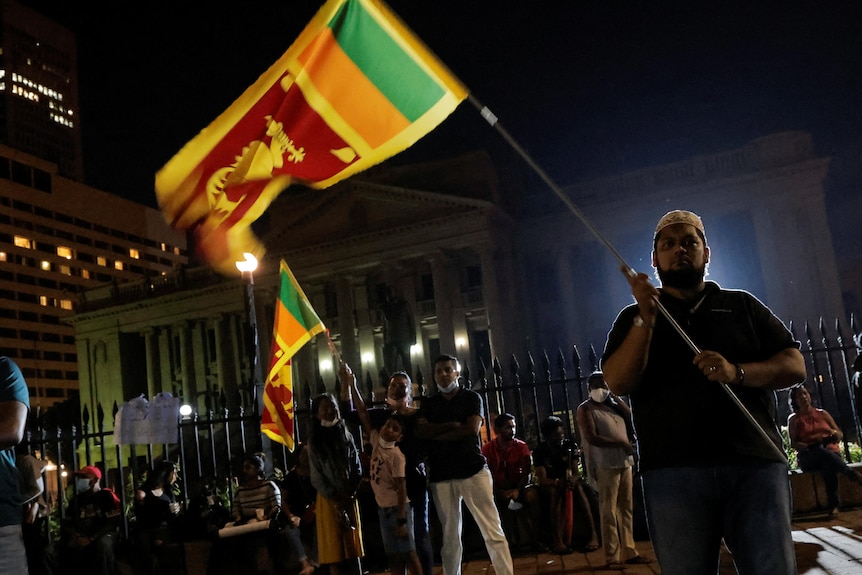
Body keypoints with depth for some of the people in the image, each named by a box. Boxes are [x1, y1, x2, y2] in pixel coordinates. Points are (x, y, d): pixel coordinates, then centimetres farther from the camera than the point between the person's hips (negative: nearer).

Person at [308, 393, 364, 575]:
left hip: (349, 498, 3)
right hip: (329, 500, -3)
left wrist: (350, 494, -6)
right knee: (333, 549, -1)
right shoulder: (315, 441, -3)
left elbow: (357, 468, 7)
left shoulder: (346, 436, 7)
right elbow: (316, 478, -6)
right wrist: (336, 499, -11)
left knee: (354, 545, 6)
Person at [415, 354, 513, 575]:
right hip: (441, 476, 3)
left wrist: (436, 433, -2)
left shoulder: (471, 397, 6)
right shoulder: (428, 404, 14)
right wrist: (452, 425, -10)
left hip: (473, 470, -2)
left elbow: (472, 429, -8)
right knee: (450, 537, 5)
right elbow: (420, 432, -2)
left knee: (493, 531, -4)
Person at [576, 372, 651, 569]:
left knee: (626, 508, 8)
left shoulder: (612, 404, 19)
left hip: (624, 462, 7)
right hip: (605, 465, -7)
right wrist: (621, 443, -14)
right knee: (608, 510, -5)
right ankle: (612, 556, -2)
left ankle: (629, 551, 14)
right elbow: (592, 438, -13)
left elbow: (629, 415, 5)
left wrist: (614, 396, 3)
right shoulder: (585, 409, -2)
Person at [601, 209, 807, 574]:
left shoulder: (742, 306, 18)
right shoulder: (635, 318, 14)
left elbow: (795, 366, 8)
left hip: (755, 464, 1)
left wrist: (737, 372, -11)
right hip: (673, 472, 0)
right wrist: (645, 320, -12)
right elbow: (618, 383, -1)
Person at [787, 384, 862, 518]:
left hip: (831, 451, 2)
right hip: (808, 457, -2)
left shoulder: (822, 413, 20)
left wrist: (834, 433, -7)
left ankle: (833, 505, -45)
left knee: (828, 464, -39)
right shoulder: (794, 419, 12)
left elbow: (840, 435, 18)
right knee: (822, 452, -41)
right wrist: (809, 446, -18)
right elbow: (793, 443, 2)